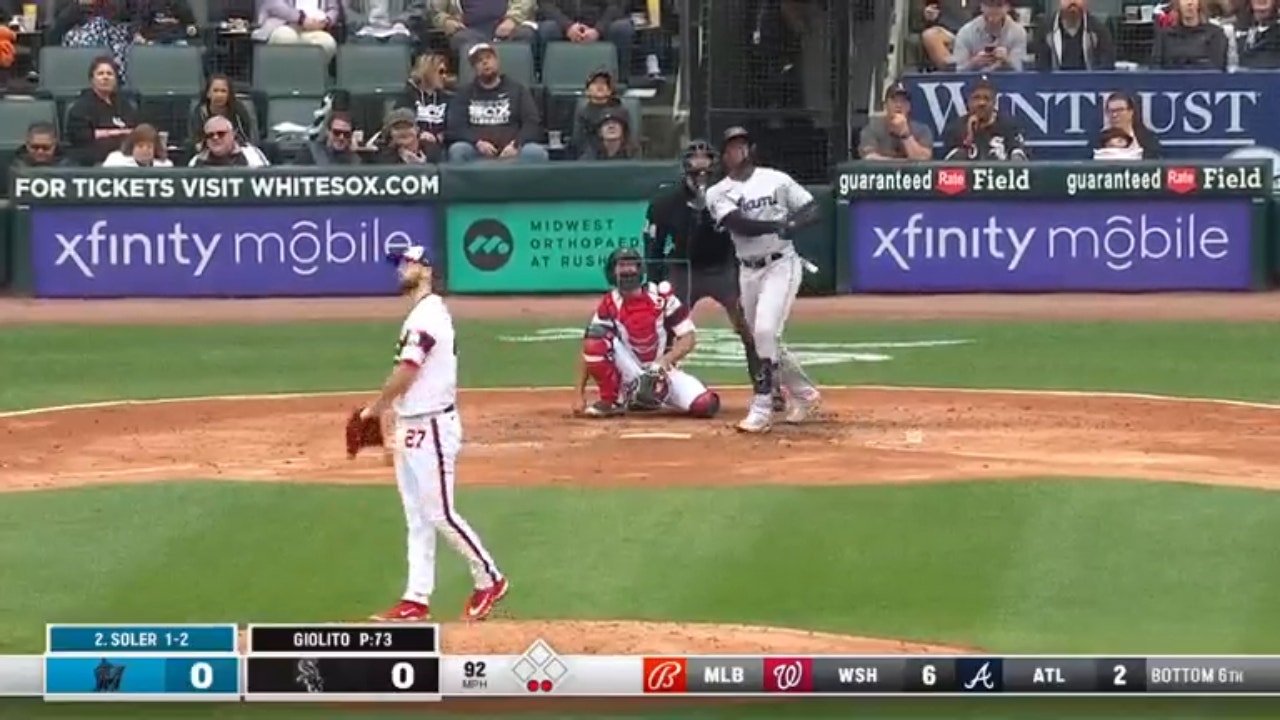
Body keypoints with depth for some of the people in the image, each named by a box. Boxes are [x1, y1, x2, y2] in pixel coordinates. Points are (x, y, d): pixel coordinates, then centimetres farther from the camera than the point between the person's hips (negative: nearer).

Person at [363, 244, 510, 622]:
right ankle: (416, 601, 10)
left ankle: (489, 580, 7)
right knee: (417, 518, 9)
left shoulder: (428, 315, -16)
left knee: (439, 514, -5)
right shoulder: (422, 314, 15)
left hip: (431, 428, -10)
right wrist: (390, 409, 6)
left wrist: (374, 408, -7)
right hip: (410, 427, 10)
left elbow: (406, 372, -19)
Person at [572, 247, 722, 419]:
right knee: (597, 337, -27)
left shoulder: (661, 298, -7)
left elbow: (689, 338, -8)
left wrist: (664, 361, -25)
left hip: (663, 371, 0)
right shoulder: (609, 305, -6)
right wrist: (579, 395, -19)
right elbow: (590, 351, -10)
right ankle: (610, 400, -13)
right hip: (630, 375, 0)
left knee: (705, 405, -26)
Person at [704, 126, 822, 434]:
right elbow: (739, 224, -15)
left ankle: (762, 409, -18)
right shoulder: (718, 193, 1)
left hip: (781, 264, -4)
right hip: (748, 270, 4)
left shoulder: (776, 180, 0)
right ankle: (804, 394, 33)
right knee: (764, 339, 11)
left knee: (766, 331, -20)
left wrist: (794, 223, -19)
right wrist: (777, 224, -27)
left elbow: (811, 208, 2)